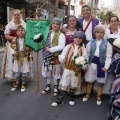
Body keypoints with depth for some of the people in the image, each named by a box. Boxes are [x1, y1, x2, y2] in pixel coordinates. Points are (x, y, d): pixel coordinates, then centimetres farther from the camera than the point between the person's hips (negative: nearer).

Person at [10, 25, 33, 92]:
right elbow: (11, 48, 9)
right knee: (16, 72, 11)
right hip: (17, 58, 2)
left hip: (25, 58, -2)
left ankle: (23, 85, 22)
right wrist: (13, 52, -8)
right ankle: (17, 84, 28)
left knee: (24, 72, 6)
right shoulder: (14, 40, 0)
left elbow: (31, 48, 1)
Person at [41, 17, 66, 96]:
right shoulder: (48, 33, 8)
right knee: (48, 71, 15)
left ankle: (56, 87, 26)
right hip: (47, 56, 6)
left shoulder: (61, 35, -11)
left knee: (56, 72, 7)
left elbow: (61, 47, -22)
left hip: (56, 57, -5)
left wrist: (50, 49, -19)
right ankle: (48, 86, 32)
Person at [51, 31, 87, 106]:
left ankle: (71, 98, 35)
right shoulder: (68, 47, 1)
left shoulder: (83, 49, 1)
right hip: (68, 68, 0)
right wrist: (63, 59, -27)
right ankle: (60, 99, 10)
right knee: (64, 84, 2)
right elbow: (62, 56, -4)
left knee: (73, 85, 14)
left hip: (77, 69, 1)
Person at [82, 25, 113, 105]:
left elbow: (108, 57, -5)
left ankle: (99, 97, 27)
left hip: (101, 64, -1)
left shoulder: (107, 44, -2)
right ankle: (87, 95, 32)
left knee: (100, 82, 10)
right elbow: (87, 54, 1)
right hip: (92, 63, 1)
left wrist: (106, 66, -15)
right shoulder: (90, 43, 3)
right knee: (90, 81, 13)